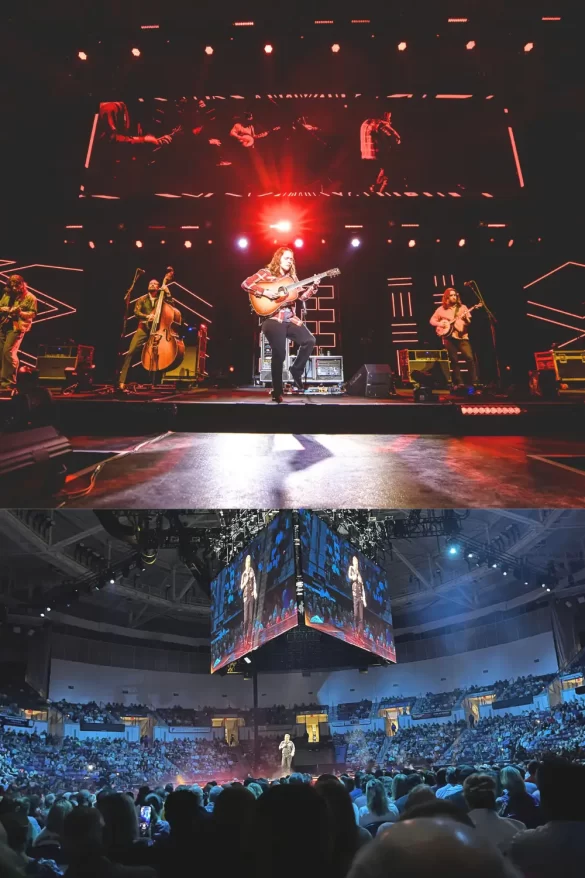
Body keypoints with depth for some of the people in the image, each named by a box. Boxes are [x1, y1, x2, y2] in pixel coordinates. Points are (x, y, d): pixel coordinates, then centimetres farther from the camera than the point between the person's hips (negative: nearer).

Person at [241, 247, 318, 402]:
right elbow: (245, 284, -10)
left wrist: (313, 286, 0)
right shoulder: (266, 273, 0)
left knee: (309, 340, -5)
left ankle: (296, 370, 14)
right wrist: (265, 292, -18)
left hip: (290, 319, 6)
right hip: (273, 319, -6)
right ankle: (277, 392, 0)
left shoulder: (292, 277, 18)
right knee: (279, 354, -12)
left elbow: (301, 297, 13)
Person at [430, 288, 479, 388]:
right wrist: (440, 324, -8)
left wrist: (467, 319, -17)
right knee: (454, 360, 1)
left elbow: (469, 322, 5)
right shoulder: (441, 309, 8)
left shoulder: (462, 307, 10)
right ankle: (459, 383, 7)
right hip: (449, 337, 0)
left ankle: (474, 382, -7)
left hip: (462, 336, 0)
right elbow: (432, 320, 10)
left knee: (470, 358, -13)